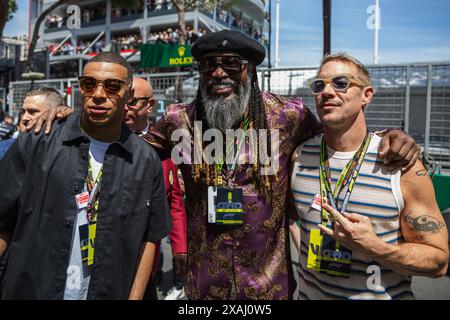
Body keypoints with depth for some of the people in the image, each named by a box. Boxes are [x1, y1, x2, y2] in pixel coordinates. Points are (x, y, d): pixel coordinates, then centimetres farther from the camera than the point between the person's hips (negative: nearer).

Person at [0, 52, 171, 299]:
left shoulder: (147, 161, -4)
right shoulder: (36, 145, -8)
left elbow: (149, 238, -1)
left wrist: (135, 297, -6)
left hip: (109, 293, 1)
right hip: (28, 290, -1)